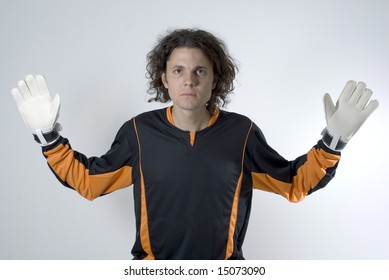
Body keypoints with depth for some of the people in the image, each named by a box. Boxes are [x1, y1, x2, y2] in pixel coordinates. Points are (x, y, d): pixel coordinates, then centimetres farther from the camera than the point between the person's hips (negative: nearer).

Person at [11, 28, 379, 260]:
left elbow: (294, 183, 1)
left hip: (224, 266, 1)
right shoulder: (139, 131, -10)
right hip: (153, 262, 0)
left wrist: (334, 139, -11)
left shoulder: (241, 132, -9)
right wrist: (47, 133, -9)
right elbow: (87, 180, 1)